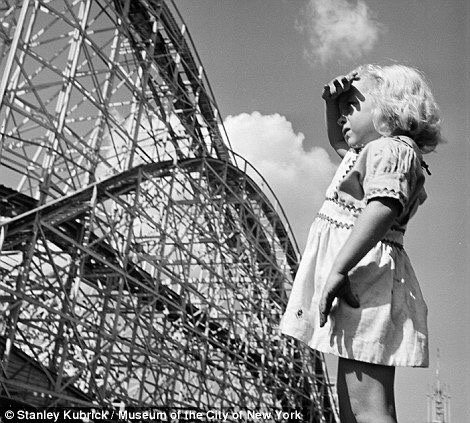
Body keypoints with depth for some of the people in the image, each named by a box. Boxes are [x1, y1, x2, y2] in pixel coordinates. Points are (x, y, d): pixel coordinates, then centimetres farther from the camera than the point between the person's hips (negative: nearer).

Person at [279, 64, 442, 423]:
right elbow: (339, 141, 45)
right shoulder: (371, 151, 26)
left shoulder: (391, 148, -7)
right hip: (361, 281, 11)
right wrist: (332, 103, 24)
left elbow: (383, 207, -25)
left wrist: (339, 269, -33)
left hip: (365, 274, -11)